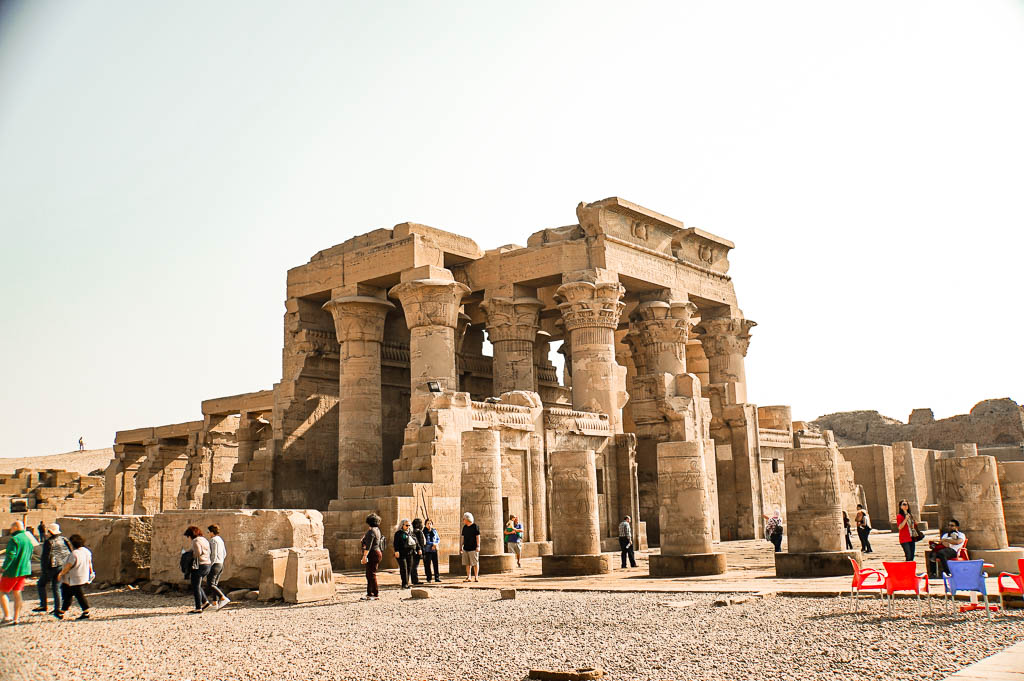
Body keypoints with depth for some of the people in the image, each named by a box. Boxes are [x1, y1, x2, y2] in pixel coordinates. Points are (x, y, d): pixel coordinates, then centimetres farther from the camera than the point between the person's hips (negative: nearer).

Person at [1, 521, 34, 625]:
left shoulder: (14, 539, -14)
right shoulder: (28, 540, 13)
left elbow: (10, 556, -22)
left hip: (13, 571, -8)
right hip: (24, 570, 8)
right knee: (17, 593, 12)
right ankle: (16, 618, 11)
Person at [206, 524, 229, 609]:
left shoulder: (213, 540, -12)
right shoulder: (220, 540, 16)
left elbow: (214, 554, -18)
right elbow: (224, 554, 19)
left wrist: (210, 566, -16)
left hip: (214, 564, -9)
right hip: (220, 564, 9)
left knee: (210, 585, -10)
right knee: (215, 584, 10)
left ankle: (224, 599, -20)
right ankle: (215, 604, 6)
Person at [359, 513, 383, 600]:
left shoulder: (371, 531, -15)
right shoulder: (377, 530, 16)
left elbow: (368, 545, -21)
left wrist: (364, 556, -22)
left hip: (373, 554, -10)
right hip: (376, 553, 10)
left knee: (372, 574, -7)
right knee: (369, 574, 15)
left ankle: (376, 594, -4)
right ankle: (369, 594, 20)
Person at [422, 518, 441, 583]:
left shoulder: (434, 531, 11)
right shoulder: (423, 532, -3)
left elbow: (438, 539, 13)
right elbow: (424, 541, -10)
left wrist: (436, 544, -7)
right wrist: (433, 544, -12)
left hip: (434, 550, 4)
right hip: (427, 550, -4)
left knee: (435, 564, 2)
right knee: (427, 565, -1)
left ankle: (437, 578, 8)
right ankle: (428, 579, 7)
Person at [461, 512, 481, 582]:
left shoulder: (475, 526, -6)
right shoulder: (464, 527, 12)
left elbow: (478, 536, -7)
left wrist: (478, 546, -12)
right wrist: (462, 545, 13)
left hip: (473, 548, -6)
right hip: (466, 548, 6)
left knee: (475, 563, -2)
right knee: (467, 563, 6)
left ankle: (476, 577, 4)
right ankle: (469, 577, 10)